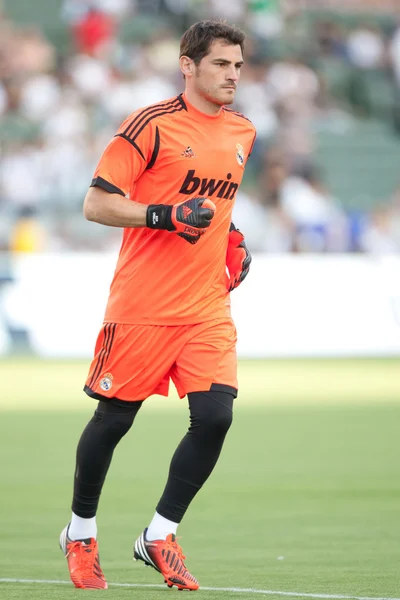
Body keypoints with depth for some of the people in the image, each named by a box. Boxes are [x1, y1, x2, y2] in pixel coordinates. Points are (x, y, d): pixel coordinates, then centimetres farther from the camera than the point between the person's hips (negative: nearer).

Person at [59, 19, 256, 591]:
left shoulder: (243, 133, 12)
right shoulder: (151, 125, -9)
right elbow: (96, 204, -10)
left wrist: (232, 239, 14)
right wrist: (164, 215, -21)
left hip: (208, 306, 5)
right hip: (143, 304, -5)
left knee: (215, 417, -9)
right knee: (114, 419, 4)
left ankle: (159, 535, 6)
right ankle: (80, 533, 25)